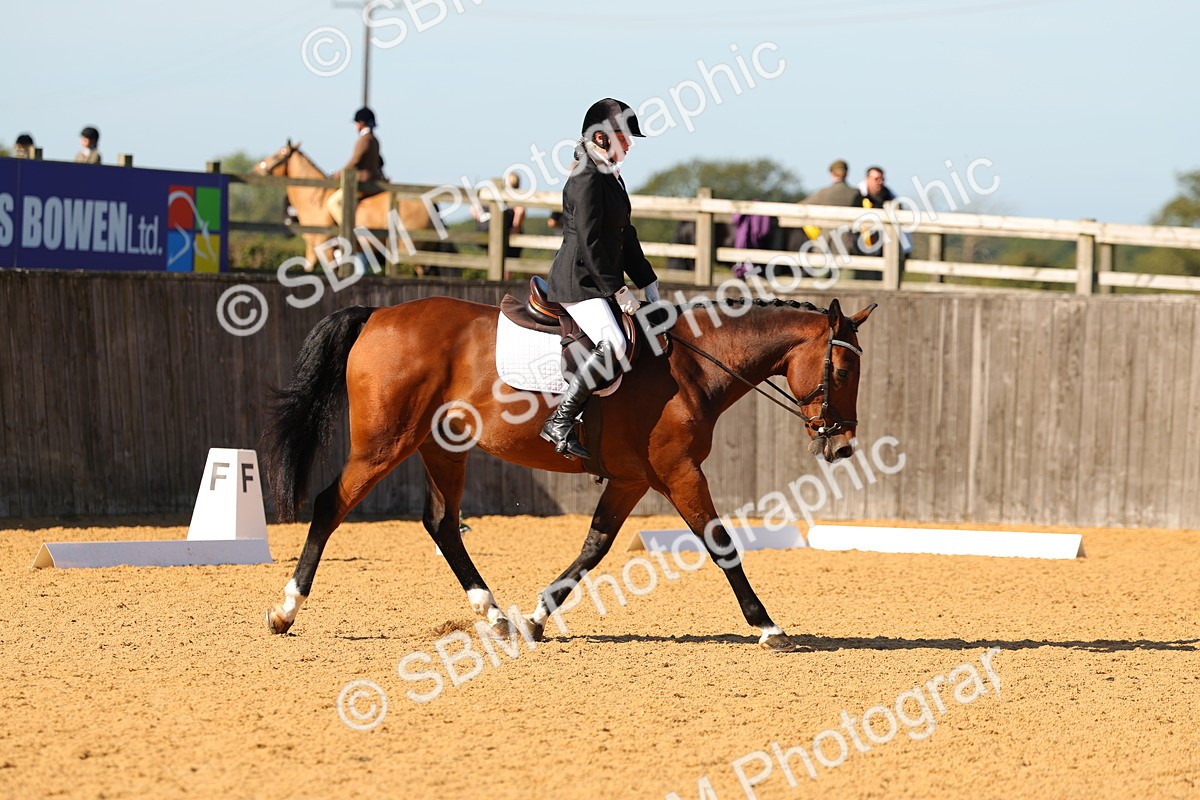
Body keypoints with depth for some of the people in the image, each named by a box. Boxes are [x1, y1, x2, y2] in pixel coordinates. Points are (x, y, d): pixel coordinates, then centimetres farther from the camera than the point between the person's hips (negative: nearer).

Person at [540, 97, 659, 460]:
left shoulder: (611, 177, 17)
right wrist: (617, 290, -19)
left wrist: (649, 284, 18)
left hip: (600, 283, 11)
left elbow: (625, 237, 22)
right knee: (614, 345, -28)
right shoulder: (587, 179, -14)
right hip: (578, 283, -11)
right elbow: (589, 242, -20)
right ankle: (559, 423, -26)